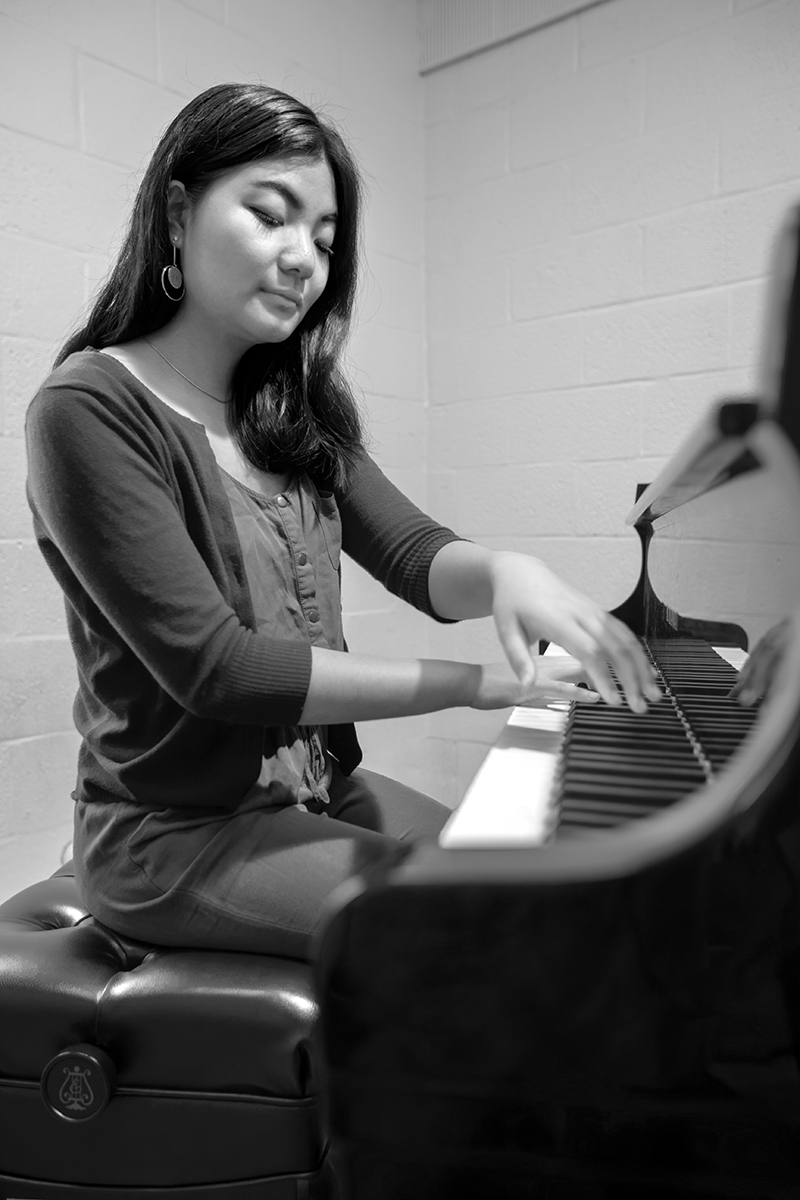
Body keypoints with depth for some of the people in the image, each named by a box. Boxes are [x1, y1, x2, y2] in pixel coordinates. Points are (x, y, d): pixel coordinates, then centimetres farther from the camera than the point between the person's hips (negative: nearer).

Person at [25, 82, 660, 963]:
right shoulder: (89, 411, -15)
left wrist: (503, 572, -27)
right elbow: (214, 666, -22)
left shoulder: (290, 412, 8)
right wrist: (477, 683, -21)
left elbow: (414, 556, -3)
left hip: (319, 788, 7)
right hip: (173, 828, -6)